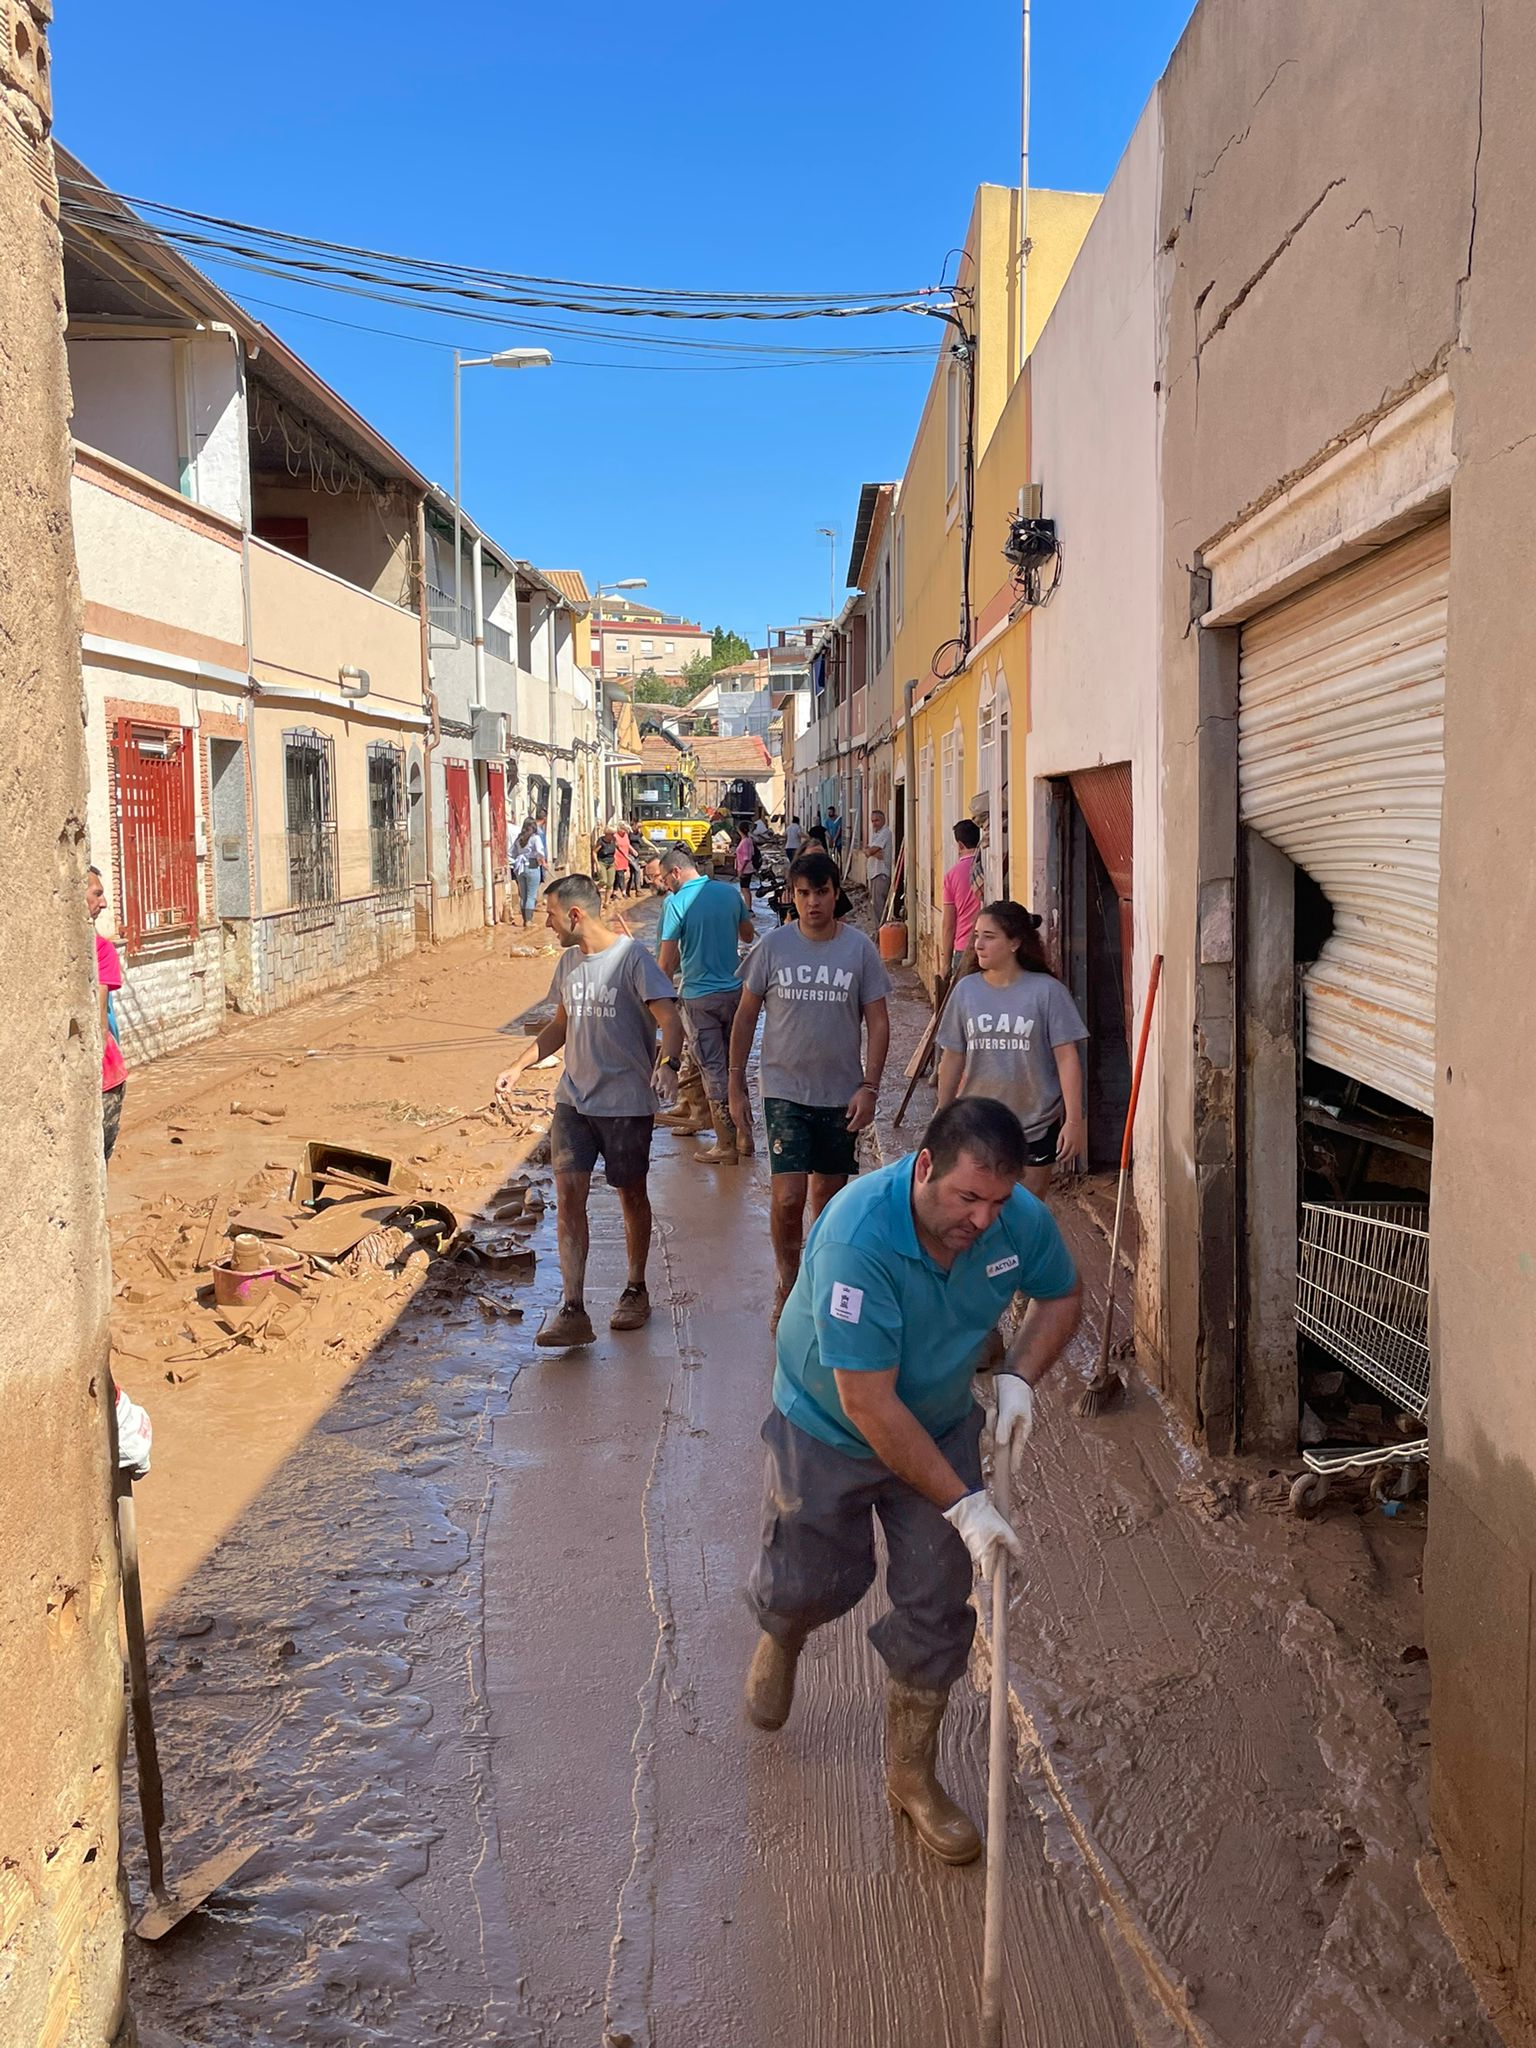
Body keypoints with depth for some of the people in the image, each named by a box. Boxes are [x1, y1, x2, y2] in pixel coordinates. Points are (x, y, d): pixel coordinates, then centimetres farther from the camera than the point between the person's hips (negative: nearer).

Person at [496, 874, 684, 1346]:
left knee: (632, 1195, 10)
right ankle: (573, 1311, -7)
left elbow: (669, 1019, -21)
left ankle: (636, 1291, 29)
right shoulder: (568, 962, 10)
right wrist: (517, 1066, 16)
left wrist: (668, 1065, -39)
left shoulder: (631, 957, -13)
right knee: (568, 1194, -6)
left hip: (626, 1101, -6)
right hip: (573, 1098, 6)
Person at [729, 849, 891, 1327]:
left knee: (829, 1191, 12)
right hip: (785, 1089, -1)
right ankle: (788, 1287, 11)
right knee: (788, 1197, -9)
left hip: (841, 1092, 1)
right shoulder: (773, 946, -3)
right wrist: (736, 1085, 2)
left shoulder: (859, 948, -2)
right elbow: (746, 1017, 4)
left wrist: (869, 1087, -7)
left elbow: (877, 1022, 1)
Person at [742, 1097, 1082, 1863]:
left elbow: (1062, 1295, 2)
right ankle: (781, 1633, 49)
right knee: (812, 1585, 10)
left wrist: (1018, 1378, -16)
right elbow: (868, 1404, -35)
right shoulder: (858, 1236, -38)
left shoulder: (1021, 1220, -22)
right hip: (827, 1429, -4)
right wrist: (963, 1504, -31)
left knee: (936, 1606, 4)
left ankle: (911, 1776, 27)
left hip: (940, 1426, 4)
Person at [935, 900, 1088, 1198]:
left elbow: (1067, 1058, -9)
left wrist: (1074, 1121, -13)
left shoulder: (1046, 991, -9)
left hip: (1036, 1126, -2)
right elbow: (952, 1058, 7)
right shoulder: (966, 990, 0)